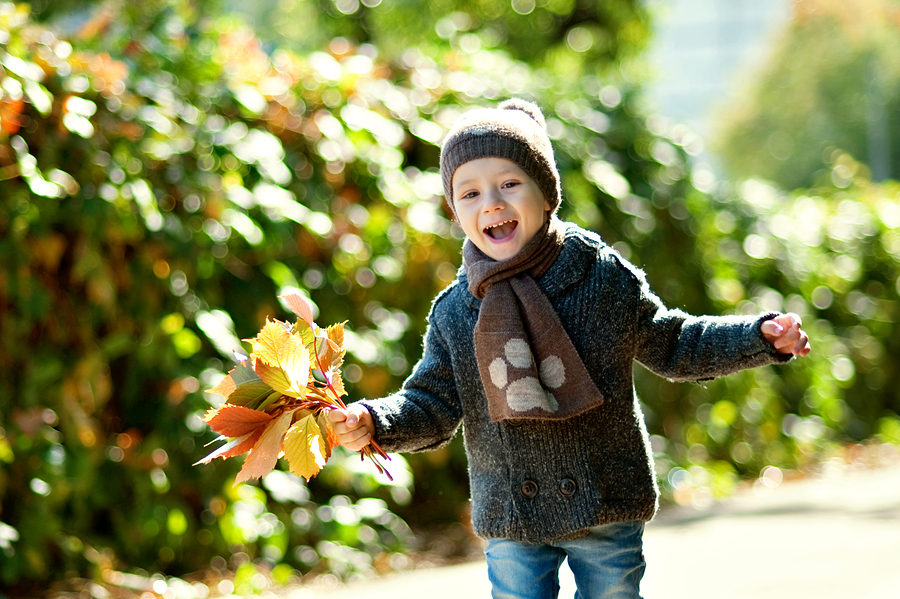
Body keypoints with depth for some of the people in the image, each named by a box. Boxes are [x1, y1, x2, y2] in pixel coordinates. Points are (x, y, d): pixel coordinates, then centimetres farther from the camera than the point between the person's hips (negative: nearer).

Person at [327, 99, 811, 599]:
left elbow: (671, 346, 5)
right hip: (511, 522, 1)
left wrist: (762, 338, -4)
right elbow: (434, 406, 1)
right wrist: (372, 422, -17)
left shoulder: (605, 277, -6)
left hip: (607, 508, -1)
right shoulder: (454, 312, -2)